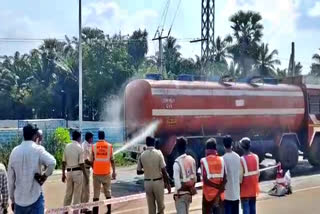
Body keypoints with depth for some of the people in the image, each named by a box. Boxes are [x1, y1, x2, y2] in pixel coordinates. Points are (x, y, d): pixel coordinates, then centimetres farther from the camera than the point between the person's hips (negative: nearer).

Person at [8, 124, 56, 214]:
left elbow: (11, 179, 8)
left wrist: (12, 199, 16)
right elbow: (52, 162, -29)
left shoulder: (14, 151, 3)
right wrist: (44, 176, -11)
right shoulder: (38, 149, -9)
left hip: (19, 199, 5)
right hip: (35, 197, -4)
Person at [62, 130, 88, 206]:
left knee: (68, 193, 14)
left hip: (69, 171, 5)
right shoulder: (79, 147, -10)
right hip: (77, 172, -5)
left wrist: (63, 174, 16)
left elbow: (63, 162, 7)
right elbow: (81, 164, -13)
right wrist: (86, 176, -8)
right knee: (77, 194, 2)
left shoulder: (67, 146, 5)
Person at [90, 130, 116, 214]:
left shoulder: (94, 146, 0)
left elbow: (91, 160, 1)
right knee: (108, 192, 11)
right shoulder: (109, 146, 1)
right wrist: (114, 172, 6)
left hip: (96, 173, 0)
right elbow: (112, 160, 0)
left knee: (96, 193, 4)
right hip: (106, 172, 1)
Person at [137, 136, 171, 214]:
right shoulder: (158, 153, -10)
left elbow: (138, 171, 5)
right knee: (160, 205, 12)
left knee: (151, 206, 10)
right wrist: (168, 183, -4)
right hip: (158, 182, -3)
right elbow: (163, 170, -12)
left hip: (147, 182, 3)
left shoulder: (142, 155, -2)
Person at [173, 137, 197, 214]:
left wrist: (177, 192, -8)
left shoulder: (177, 162, -19)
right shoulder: (192, 159, -1)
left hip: (181, 193, -6)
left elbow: (177, 180, -18)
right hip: (189, 191, 6)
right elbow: (194, 176, 6)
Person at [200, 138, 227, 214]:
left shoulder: (204, 161, -8)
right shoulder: (221, 160, 1)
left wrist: (217, 187, -6)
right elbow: (224, 179, -6)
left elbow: (205, 180, -15)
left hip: (208, 194, -3)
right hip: (219, 194, 3)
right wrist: (220, 189, -8)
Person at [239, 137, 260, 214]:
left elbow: (241, 175, -15)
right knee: (252, 207, 14)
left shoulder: (242, 159, -18)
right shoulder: (256, 157, 0)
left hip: (245, 188, -6)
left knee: (246, 208, -1)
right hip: (254, 187, 6)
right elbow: (257, 172, 8)